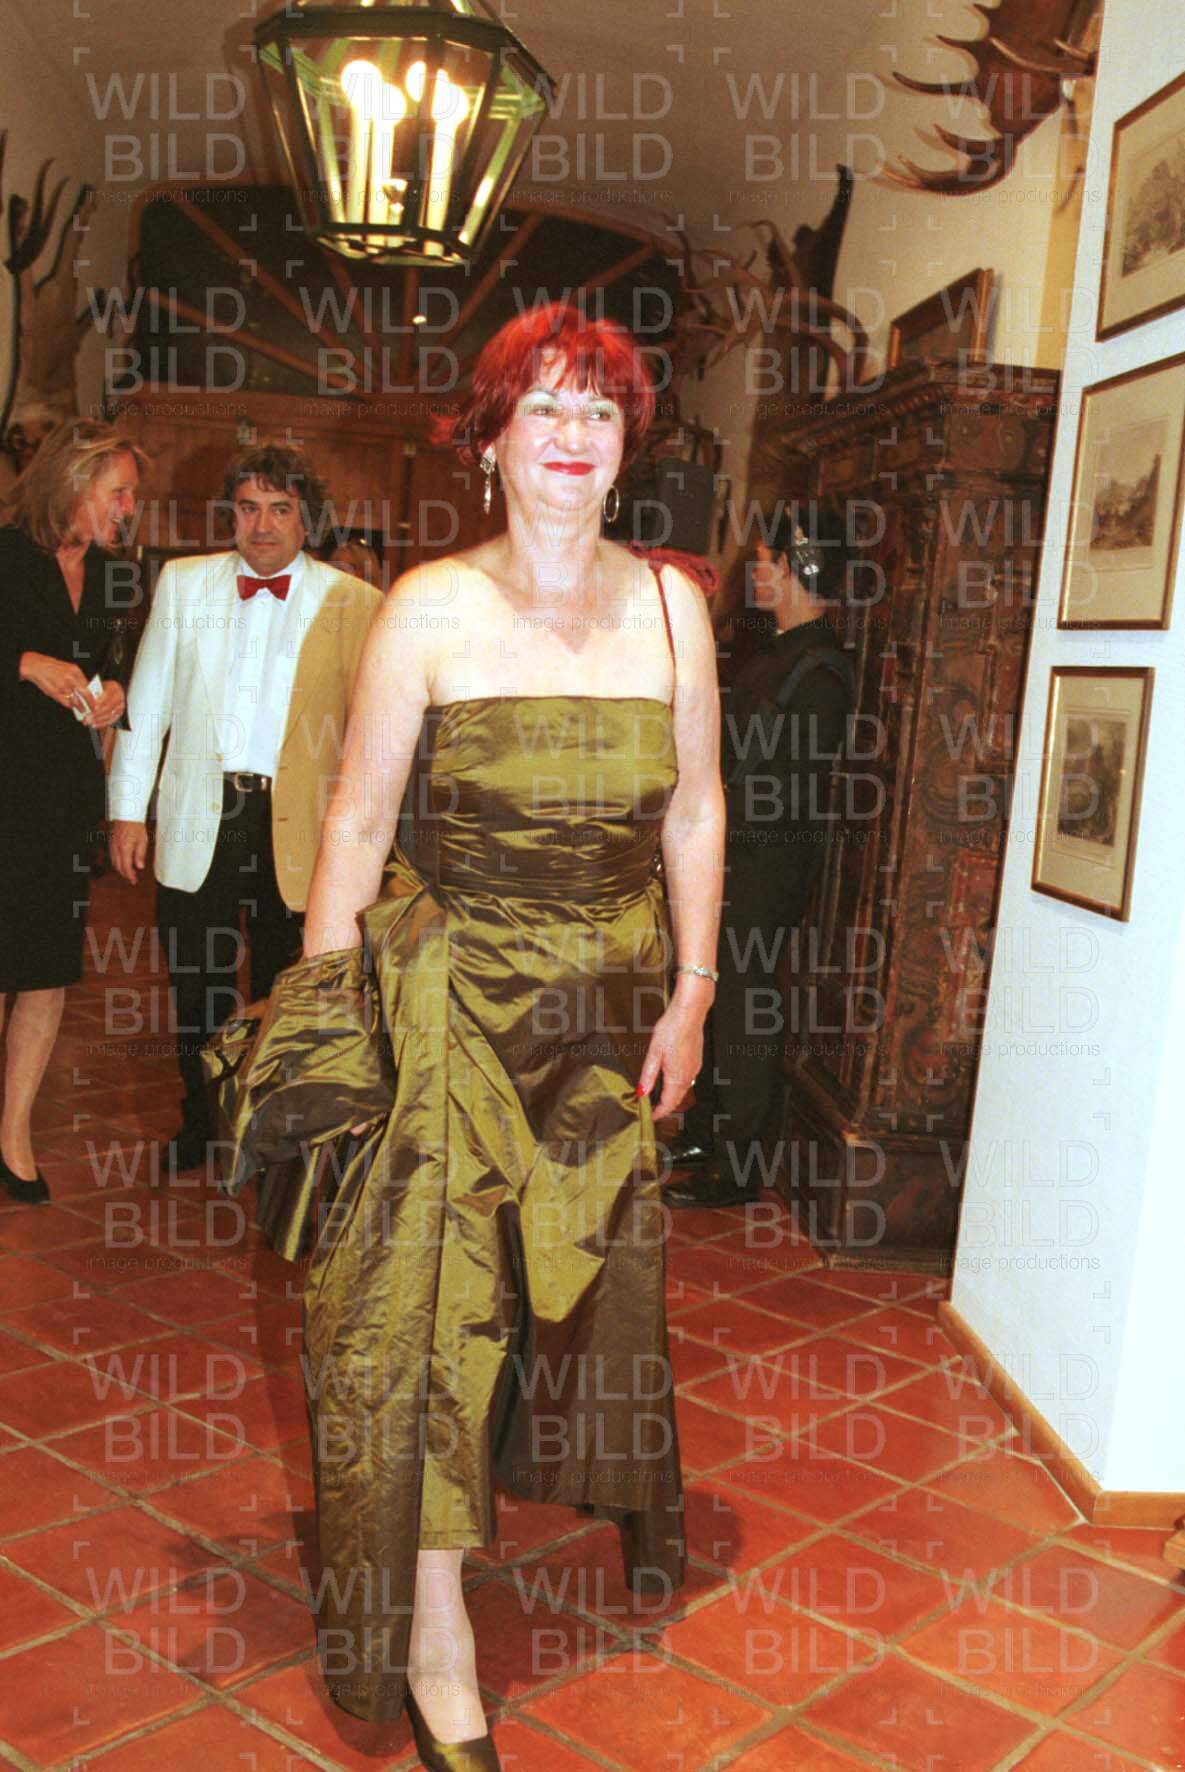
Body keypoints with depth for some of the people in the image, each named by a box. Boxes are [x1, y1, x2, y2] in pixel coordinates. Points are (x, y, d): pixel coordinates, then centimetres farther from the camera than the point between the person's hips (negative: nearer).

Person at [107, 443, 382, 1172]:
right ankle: (200, 1129, 31)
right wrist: (128, 808, 7)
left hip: (295, 826, -2)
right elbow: (147, 703, 9)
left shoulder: (354, 603, -2)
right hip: (198, 818, 2)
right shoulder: (183, 582, 7)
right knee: (196, 986, 12)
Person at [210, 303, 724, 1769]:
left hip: (609, 1003, 3)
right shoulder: (430, 608, -9)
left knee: (592, 1272, 17)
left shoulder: (668, 603, 0)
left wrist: (691, 991, 4)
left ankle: (606, 1495, 48)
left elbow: (696, 809, 5)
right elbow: (356, 823, -5)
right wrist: (322, 1021, -7)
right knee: (430, 1294, -3)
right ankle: (433, 1639, 11)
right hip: (450, 995, -3)